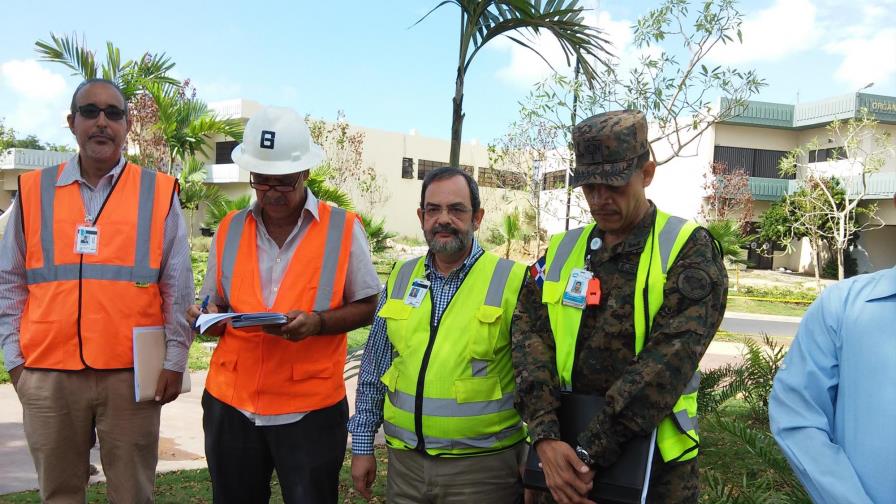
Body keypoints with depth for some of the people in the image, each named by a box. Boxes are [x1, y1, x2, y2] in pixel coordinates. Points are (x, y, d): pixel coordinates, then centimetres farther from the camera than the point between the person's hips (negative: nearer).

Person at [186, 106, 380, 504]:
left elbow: (366, 307, -1)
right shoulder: (229, 231, 5)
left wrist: (317, 322, -18)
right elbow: (215, 308, 13)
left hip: (311, 409, -3)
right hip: (230, 403, 3)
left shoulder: (343, 229, -5)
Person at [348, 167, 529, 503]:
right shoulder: (400, 277, 5)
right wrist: (362, 444, 11)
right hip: (404, 461, 4)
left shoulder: (512, 281, -8)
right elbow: (373, 371, 11)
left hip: (483, 466, -4)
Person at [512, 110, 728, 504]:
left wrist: (589, 452, -23)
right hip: (561, 454, 3)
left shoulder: (689, 250, -7)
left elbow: (670, 359, -19)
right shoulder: (561, 250, 6)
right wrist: (546, 439, -20)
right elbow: (531, 335, -5)